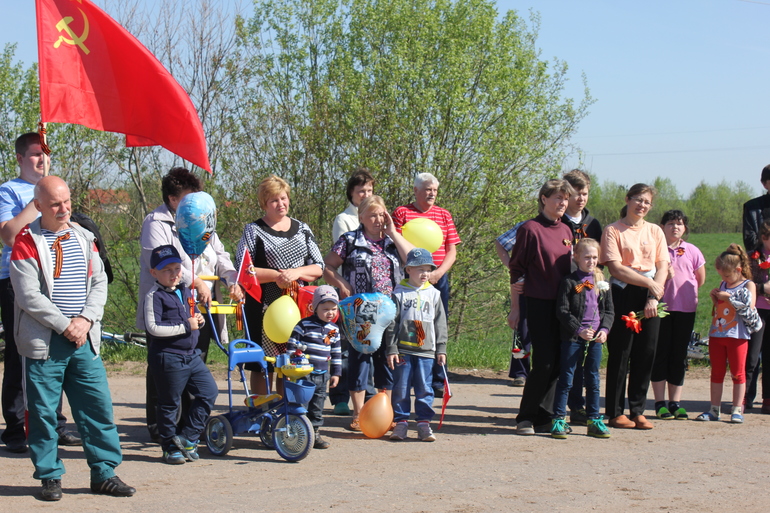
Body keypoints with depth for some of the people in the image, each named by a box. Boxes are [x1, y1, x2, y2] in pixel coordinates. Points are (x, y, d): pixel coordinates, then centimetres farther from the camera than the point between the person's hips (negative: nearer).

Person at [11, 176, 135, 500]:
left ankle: (104, 473, 12)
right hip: (44, 342, -4)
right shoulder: (27, 242, -5)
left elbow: (99, 282, 10)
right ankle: (50, 476, 13)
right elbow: (29, 295, -11)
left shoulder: (83, 237, 12)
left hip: (83, 339, 4)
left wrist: (86, 319, -6)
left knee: (98, 405, 3)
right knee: (43, 411, 1)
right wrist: (65, 325, -13)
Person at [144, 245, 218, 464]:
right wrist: (185, 326, -20)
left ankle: (187, 437, 10)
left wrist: (199, 320, 2)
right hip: (168, 357, -7)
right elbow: (154, 328, -20)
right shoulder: (155, 296, -11)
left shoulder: (185, 292, 13)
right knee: (170, 404, 2)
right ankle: (170, 447, 16)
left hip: (191, 355, 7)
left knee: (209, 390, 2)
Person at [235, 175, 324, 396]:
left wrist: (296, 273, -9)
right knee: (263, 366, -4)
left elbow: (318, 267, 10)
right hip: (264, 308, -3)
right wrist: (276, 275, -14)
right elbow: (242, 270, -5)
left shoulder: (302, 229, 14)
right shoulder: (253, 231, 4)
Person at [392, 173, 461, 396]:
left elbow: (452, 251, 10)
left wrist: (438, 273, -7)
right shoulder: (401, 213, 2)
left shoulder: (444, 215, 12)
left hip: (438, 279, 3)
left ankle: (437, 382, 13)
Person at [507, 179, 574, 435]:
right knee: (544, 361, -8)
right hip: (539, 304, -6)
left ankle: (545, 417, 13)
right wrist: (515, 308, -7)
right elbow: (516, 270, -5)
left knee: (559, 362, 4)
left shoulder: (566, 231, 13)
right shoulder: (530, 229, -6)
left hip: (563, 304, 6)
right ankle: (526, 417, 4)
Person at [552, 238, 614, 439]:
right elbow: (562, 311, -8)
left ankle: (594, 420, 17)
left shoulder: (602, 283, 10)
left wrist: (604, 329, -5)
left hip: (596, 339, 4)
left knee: (593, 379, 10)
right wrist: (579, 330, -16)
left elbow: (609, 310, 12)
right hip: (572, 338, -4)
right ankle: (559, 419, 4)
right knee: (566, 379, -1)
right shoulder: (569, 282, -5)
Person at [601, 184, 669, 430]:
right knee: (620, 353, -2)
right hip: (623, 293, -4)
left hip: (650, 297, 4)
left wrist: (654, 297, -9)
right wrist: (648, 283, -12)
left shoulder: (655, 231, 12)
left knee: (646, 353, 3)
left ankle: (638, 411, 11)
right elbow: (616, 268, -9)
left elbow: (663, 267, 5)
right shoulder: (613, 231, 0)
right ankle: (615, 412, 5)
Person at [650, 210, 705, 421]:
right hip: (661, 307, -2)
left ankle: (675, 402, 12)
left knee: (679, 355, 6)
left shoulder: (692, 251, 5)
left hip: (686, 309, 2)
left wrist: (684, 290, 8)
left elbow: (700, 279, 15)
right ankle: (660, 403, 6)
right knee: (660, 353, 0)